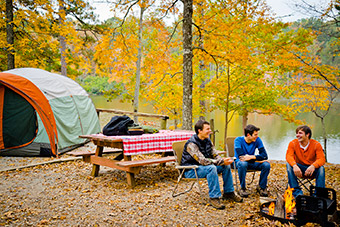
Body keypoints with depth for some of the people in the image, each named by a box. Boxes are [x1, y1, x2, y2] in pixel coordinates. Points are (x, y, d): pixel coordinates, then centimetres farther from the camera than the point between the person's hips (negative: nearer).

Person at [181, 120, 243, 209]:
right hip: (191, 171, -8)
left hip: (203, 167, 8)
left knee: (226, 166, -6)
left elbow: (215, 155, 5)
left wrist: (224, 160, -18)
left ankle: (228, 192, 7)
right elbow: (203, 161, -30)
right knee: (211, 168, -35)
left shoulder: (207, 141, 3)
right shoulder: (191, 144, -24)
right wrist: (222, 162, -31)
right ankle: (214, 197, -29)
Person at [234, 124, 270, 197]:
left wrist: (252, 157, -32)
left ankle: (261, 187, -2)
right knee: (243, 163, -39)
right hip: (238, 162, -3)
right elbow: (241, 157, -27)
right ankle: (242, 188, -20)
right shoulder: (238, 140, -17)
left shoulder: (257, 140, -7)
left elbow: (264, 155, -15)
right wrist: (258, 159, -24)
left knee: (266, 164, -22)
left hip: (251, 162, 3)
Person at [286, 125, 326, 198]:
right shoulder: (293, 143, -8)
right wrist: (294, 166, -45)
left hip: (312, 170, -1)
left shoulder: (316, 144, -10)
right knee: (289, 165, -28)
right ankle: (297, 192, -24)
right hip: (299, 169, 1)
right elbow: (289, 156, -22)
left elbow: (322, 159, -22)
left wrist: (313, 166, -45)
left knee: (321, 168, -31)